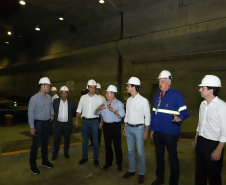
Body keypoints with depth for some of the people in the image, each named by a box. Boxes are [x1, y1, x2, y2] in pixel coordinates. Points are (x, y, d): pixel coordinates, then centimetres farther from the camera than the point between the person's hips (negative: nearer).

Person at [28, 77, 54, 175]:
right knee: (36, 144, 0)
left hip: (47, 123, 6)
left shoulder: (49, 97, 5)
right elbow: (30, 112, -13)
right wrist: (31, 127, -14)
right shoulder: (34, 98, -13)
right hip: (38, 123, -6)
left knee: (45, 143, 16)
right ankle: (33, 165, 14)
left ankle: (45, 161, 31)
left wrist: (52, 114, 7)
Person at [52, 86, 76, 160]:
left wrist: (69, 116, -3)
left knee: (67, 139, 14)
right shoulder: (55, 101, -1)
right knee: (56, 139, 8)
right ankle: (55, 153, 26)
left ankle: (66, 152, 32)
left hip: (68, 124, 0)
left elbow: (74, 113, 3)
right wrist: (55, 116, -3)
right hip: (58, 123, 0)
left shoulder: (71, 102, -2)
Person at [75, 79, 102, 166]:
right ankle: (84, 157, 26)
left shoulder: (99, 98, 0)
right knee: (85, 140, 11)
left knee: (95, 140, 4)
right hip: (85, 121, 2)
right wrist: (76, 120, 5)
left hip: (94, 121, -2)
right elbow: (79, 109, 8)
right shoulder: (83, 97, 5)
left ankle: (96, 158, 19)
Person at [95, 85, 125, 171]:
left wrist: (113, 110, -30)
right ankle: (108, 162, 28)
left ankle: (119, 163, 19)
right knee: (107, 145, 13)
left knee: (117, 145, 2)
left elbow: (122, 114, -20)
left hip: (115, 126, -5)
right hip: (106, 125, 5)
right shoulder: (104, 104, 13)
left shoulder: (119, 104, -5)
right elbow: (97, 113, 14)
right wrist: (99, 108, -7)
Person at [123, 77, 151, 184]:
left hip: (139, 128, -5)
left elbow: (147, 117, -9)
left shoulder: (143, 101, -11)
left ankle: (141, 173, 20)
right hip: (129, 128, 6)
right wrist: (125, 128, 13)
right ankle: (131, 170, 30)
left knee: (140, 152, 3)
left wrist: (146, 132, -11)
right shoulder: (128, 100, 7)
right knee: (130, 151, 14)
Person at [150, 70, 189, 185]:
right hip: (157, 132, 6)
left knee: (173, 158, 7)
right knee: (159, 156, 19)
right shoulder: (157, 96, 10)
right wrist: (152, 129, 14)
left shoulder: (176, 95, -9)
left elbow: (184, 111, -13)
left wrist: (179, 118, -36)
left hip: (170, 133, -6)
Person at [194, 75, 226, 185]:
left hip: (213, 144, -6)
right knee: (199, 172, 20)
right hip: (200, 142, 7)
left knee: (213, 176, 10)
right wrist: (196, 139, 18)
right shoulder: (203, 104, 5)